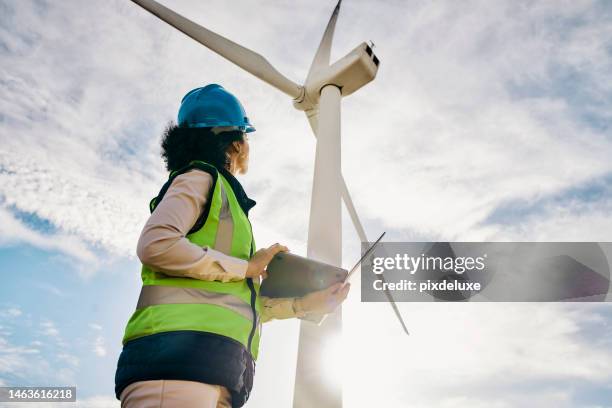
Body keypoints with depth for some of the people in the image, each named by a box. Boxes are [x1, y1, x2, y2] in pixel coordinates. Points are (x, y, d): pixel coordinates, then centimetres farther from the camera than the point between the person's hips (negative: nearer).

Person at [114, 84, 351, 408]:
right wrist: (247, 267, -6)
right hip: (177, 355, -8)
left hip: (216, 371, 8)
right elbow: (155, 245, -14)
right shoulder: (201, 178, 6)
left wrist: (308, 304, 25)